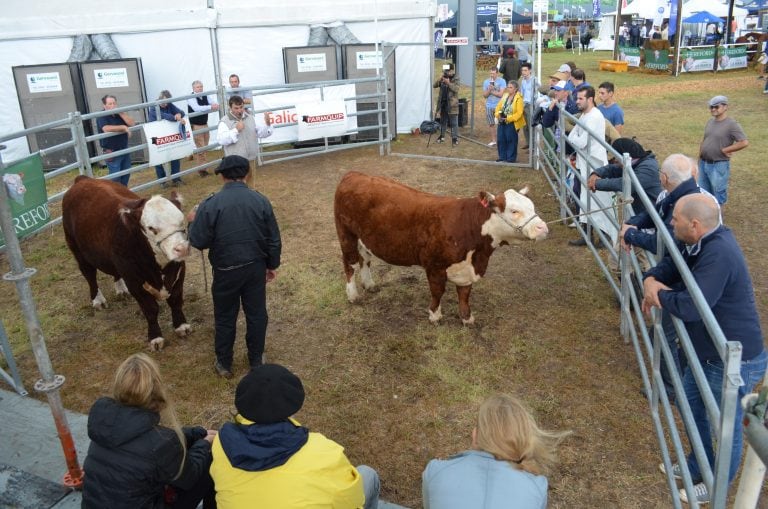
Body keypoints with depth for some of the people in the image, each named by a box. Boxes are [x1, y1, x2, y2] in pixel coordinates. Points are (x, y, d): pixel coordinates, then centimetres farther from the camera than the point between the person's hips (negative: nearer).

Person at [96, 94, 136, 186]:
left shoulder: (119, 114, 8)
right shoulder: (101, 116, -12)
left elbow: (132, 123, -4)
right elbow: (107, 129, -31)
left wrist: (121, 113, -14)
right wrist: (124, 127, -25)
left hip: (124, 149, 6)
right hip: (112, 152, -6)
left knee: (126, 174, 13)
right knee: (115, 177, -5)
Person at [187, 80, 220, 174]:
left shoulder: (206, 96, 2)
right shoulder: (191, 98, -14)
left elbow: (214, 105, -5)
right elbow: (197, 108, -29)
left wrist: (215, 105, -29)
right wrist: (211, 107, -34)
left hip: (205, 124, 6)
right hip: (195, 126, -6)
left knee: (204, 147, 13)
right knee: (200, 148, -3)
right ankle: (202, 169, 6)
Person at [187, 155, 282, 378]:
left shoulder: (210, 205, -16)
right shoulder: (261, 201, -7)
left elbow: (199, 242, -10)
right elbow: (274, 239, -2)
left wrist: (193, 222, 9)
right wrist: (272, 265, 12)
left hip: (226, 270, -2)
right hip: (256, 267, 2)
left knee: (225, 318, 15)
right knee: (257, 314, 17)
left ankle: (224, 364, 28)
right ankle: (256, 361, 30)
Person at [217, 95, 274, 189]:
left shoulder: (250, 118, 5)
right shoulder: (225, 121, -9)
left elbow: (262, 133, 3)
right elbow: (221, 139, -22)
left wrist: (267, 124, -17)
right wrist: (236, 130, -27)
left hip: (250, 160, 5)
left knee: (250, 185, 21)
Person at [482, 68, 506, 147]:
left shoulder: (502, 81, -5)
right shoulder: (486, 82, 6)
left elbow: (501, 94, -12)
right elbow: (484, 95, 4)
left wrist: (491, 91, -9)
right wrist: (489, 89, -15)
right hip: (489, 106, 4)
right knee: (491, 124, 8)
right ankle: (493, 140, 16)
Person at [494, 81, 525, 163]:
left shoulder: (518, 98, -10)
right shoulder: (505, 96, 10)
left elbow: (519, 113, -17)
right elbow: (498, 107, 13)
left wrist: (508, 118, -22)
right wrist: (498, 115, -7)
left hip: (512, 123, -6)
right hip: (502, 122, 6)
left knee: (510, 140, 0)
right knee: (501, 139, 7)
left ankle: (511, 158, 9)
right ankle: (502, 156, 18)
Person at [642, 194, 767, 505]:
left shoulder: (718, 255, -33)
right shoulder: (705, 242, -2)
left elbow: (691, 307, -36)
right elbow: (671, 265, 12)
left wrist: (659, 295, -17)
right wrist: (651, 280, -10)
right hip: (708, 352, 10)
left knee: (722, 425, 12)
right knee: (692, 405, 25)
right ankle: (698, 466, 48)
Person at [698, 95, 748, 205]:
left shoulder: (732, 124, -14)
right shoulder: (710, 121, 7)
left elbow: (744, 142, -22)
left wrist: (724, 150, -16)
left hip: (719, 166, -7)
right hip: (703, 164, 7)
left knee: (718, 192, 5)